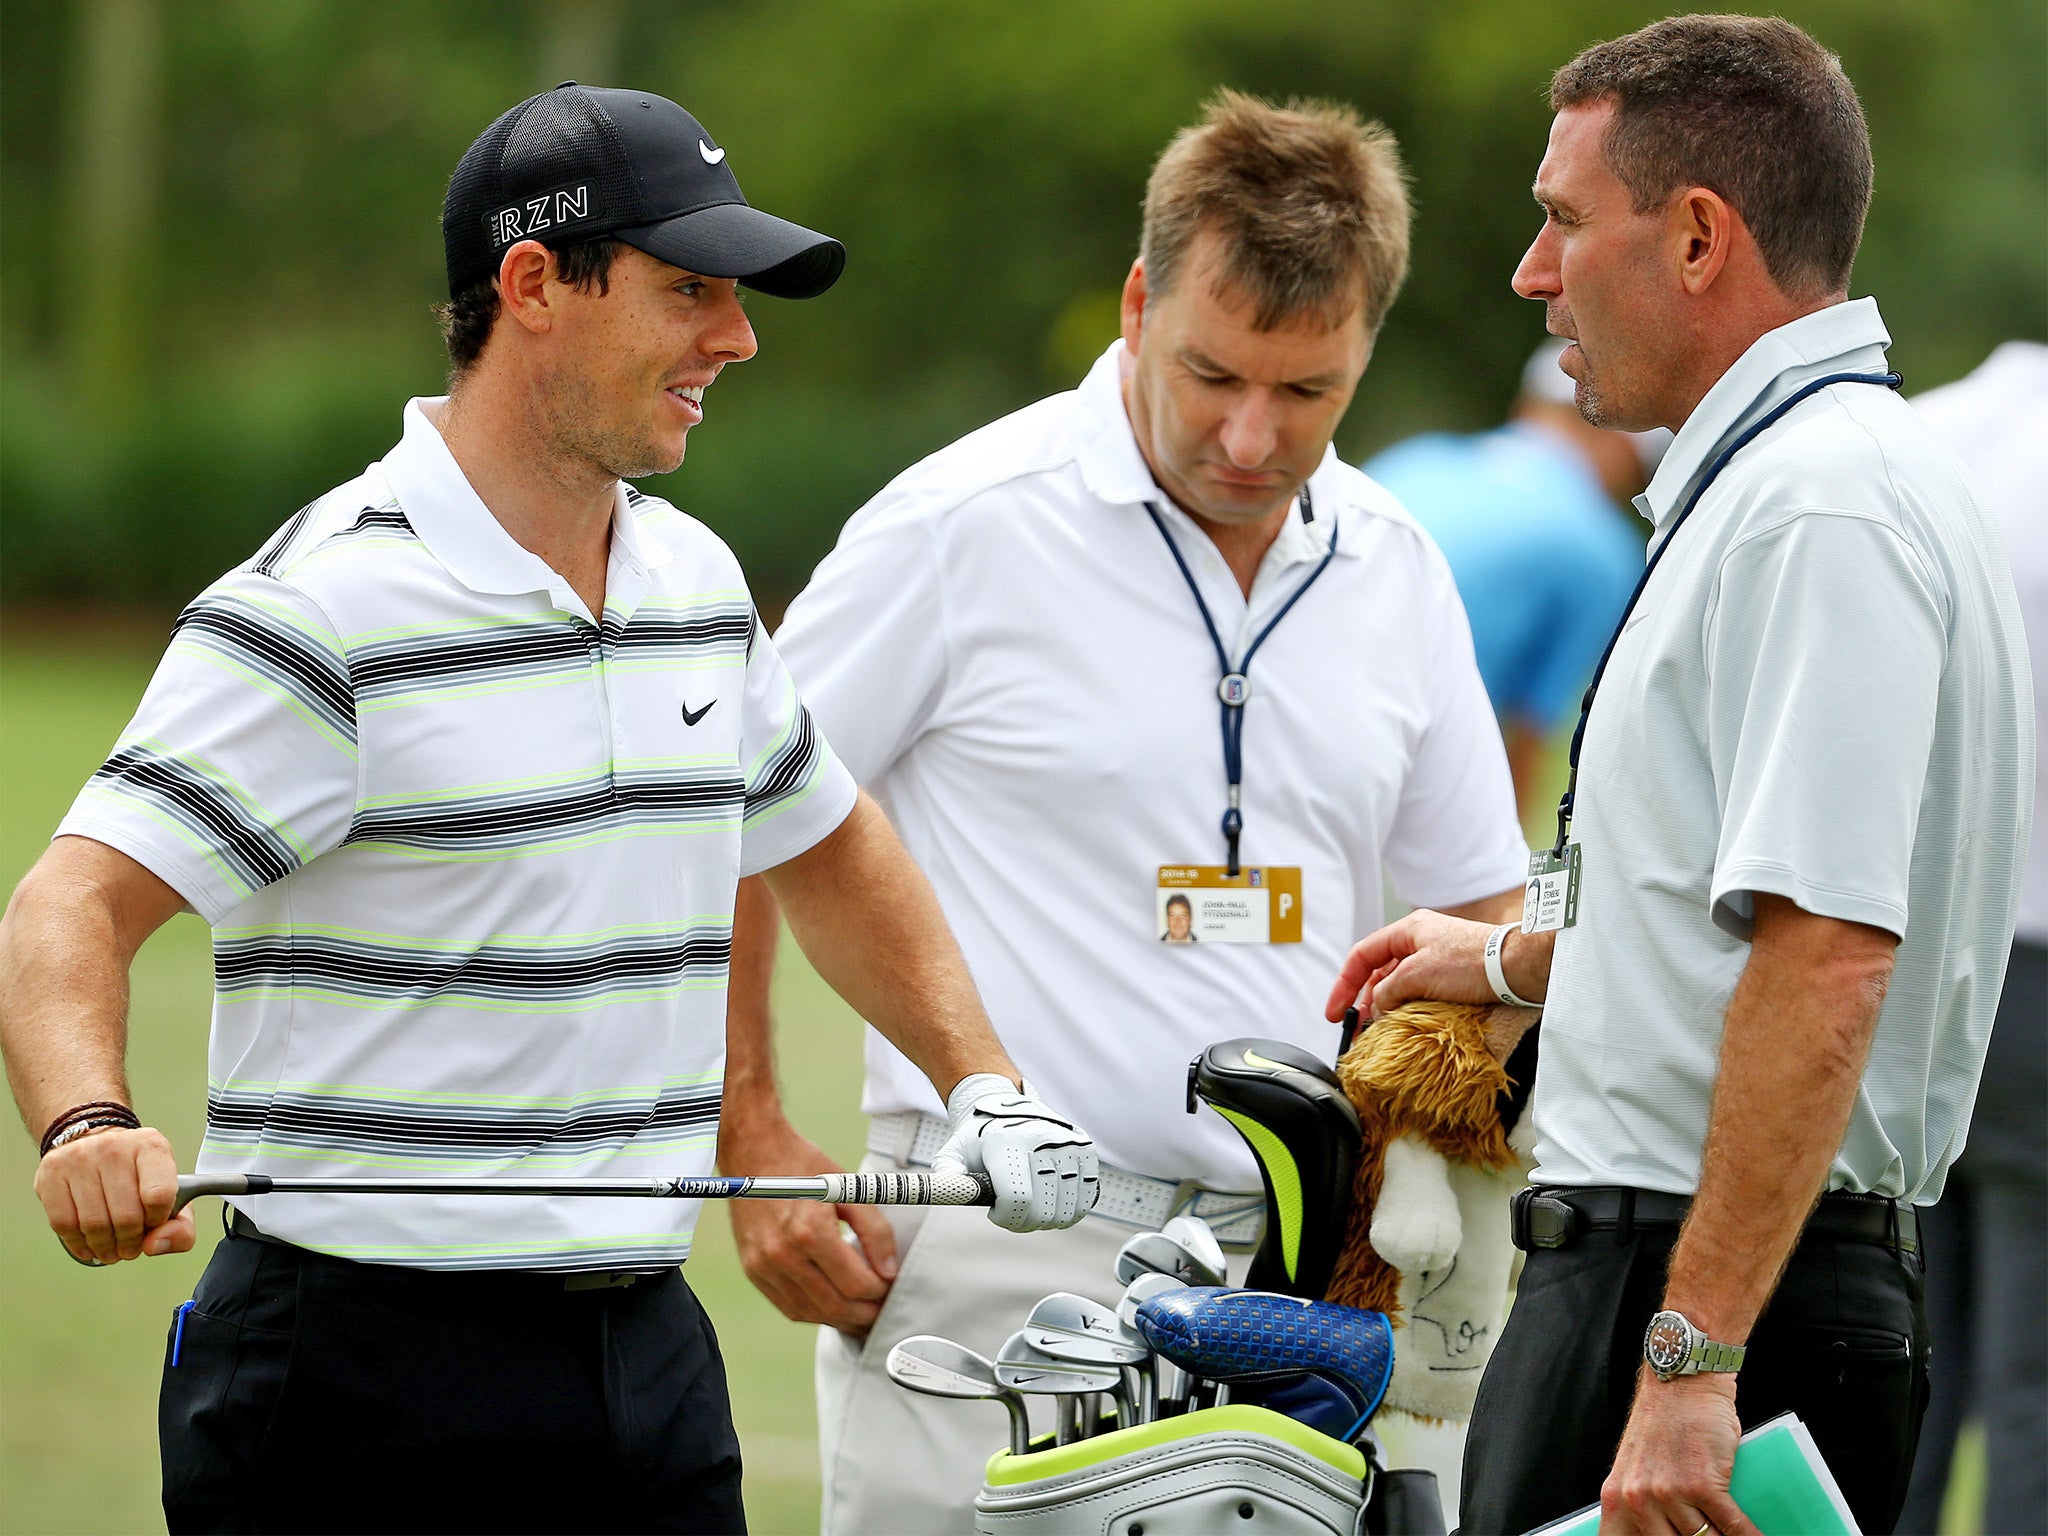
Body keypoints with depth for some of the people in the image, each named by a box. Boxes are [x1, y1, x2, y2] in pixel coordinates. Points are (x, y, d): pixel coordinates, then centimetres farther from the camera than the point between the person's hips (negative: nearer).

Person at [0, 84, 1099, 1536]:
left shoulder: (700, 582, 12)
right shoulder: (323, 612, -12)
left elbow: (827, 846, 29)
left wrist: (984, 1083, 17)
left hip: (651, 1351, 7)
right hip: (361, 1369, -7)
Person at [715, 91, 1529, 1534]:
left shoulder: (1396, 571, 11)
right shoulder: (965, 523, -5)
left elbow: (1494, 901, 20)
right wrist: (753, 1142, -5)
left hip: (1300, 1255, 5)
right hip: (1001, 1260, -4)